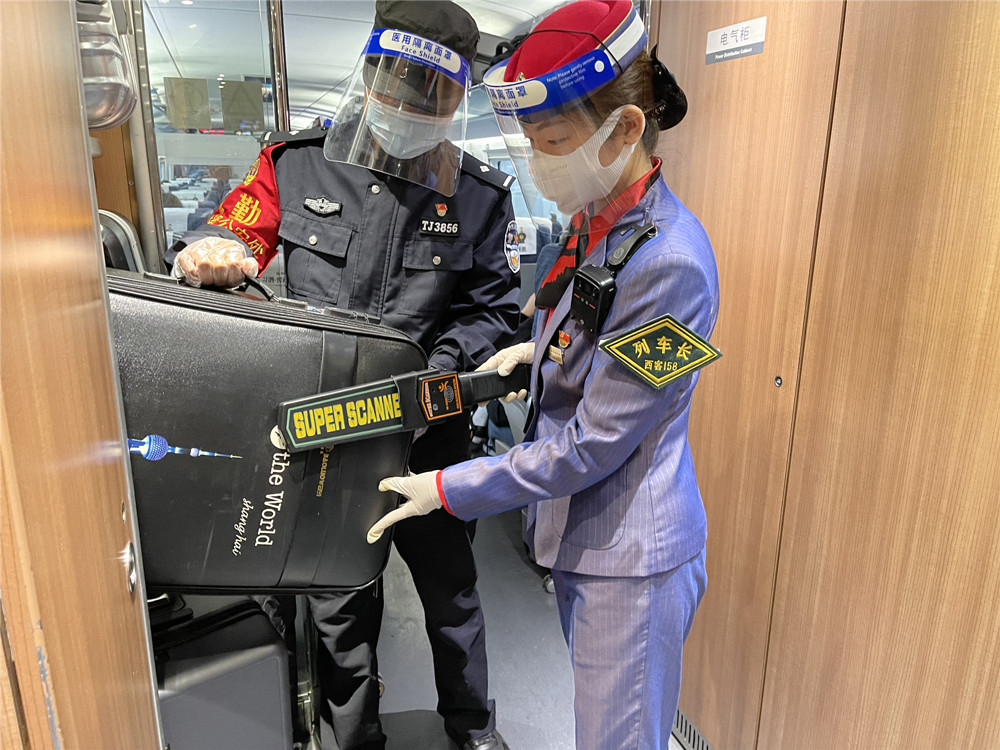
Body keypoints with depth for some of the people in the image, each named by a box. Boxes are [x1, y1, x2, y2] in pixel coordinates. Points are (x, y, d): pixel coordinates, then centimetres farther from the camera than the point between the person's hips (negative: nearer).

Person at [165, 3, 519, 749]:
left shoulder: (479, 195, -2)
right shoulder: (296, 164, -2)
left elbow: (492, 308, -2)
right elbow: (229, 236, 3)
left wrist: (435, 372, -18)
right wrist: (207, 255, -22)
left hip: (426, 434, 0)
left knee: (451, 590, 19)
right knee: (340, 604, 17)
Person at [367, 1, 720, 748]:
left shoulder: (669, 260, -26)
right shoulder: (596, 222, 2)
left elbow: (593, 443, -23)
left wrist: (448, 489, -17)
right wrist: (541, 349, 2)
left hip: (631, 554, -8)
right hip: (579, 532, 8)